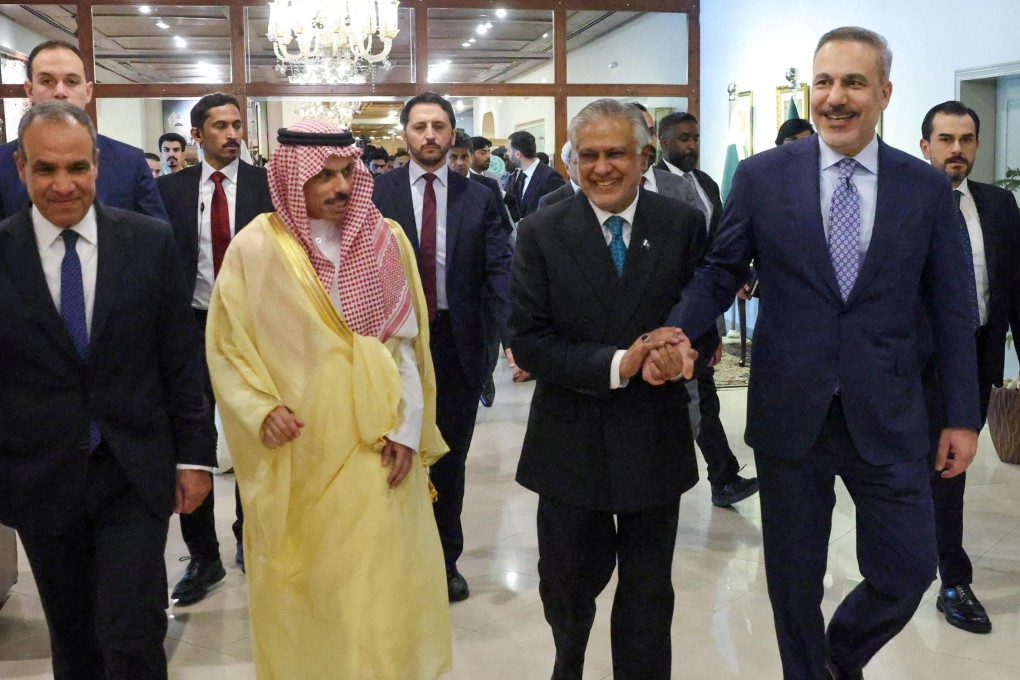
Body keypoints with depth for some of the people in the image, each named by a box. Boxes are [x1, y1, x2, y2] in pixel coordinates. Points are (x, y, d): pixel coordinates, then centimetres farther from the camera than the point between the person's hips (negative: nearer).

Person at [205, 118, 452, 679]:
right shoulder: (255, 249, -6)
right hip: (296, 455, -1)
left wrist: (406, 427, -6)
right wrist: (262, 409, -16)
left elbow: (405, 342, 2)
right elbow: (226, 347, -1)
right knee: (305, 584, 10)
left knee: (384, 578, 7)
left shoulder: (385, 241, 1)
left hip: (376, 448, 2)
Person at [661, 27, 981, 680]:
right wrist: (676, 334, -17)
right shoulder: (762, 176, -2)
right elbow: (719, 274, 2)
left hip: (887, 418, 1)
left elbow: (952, 308, 3)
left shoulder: (927, 187, 0)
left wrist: (963, 415, 3)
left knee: (907, 573, 6)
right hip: (790, 413, 0)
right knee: (794, 577, 12)